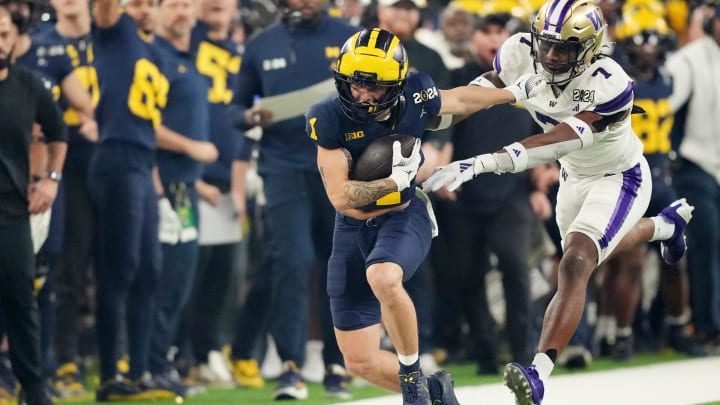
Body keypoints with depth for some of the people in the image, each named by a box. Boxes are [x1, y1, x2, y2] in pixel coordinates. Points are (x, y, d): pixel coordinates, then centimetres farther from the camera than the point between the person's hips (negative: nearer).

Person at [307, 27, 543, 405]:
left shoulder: (414, 101, -9)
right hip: (353, 230, 2)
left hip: (406, 217, -2)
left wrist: (517, 92, 27)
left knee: (383, 278, -38)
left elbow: (459, 100, 15)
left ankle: (412, 374, -16)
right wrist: (395, 182, -23)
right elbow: (341, 197, -16)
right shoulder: (329, 120, -14)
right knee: (360, 361, 0)